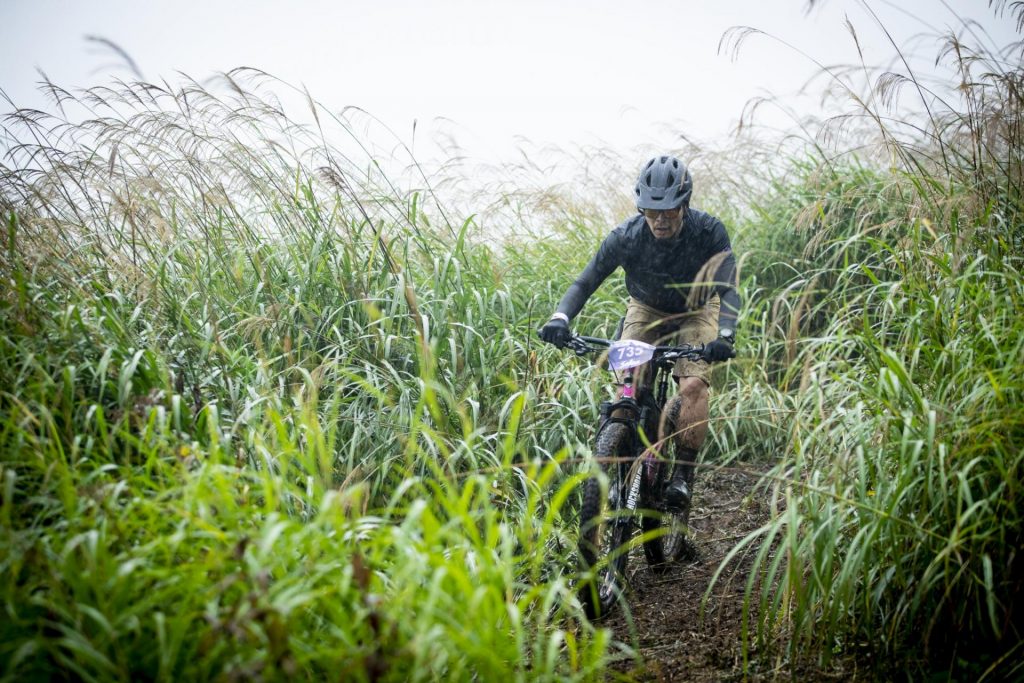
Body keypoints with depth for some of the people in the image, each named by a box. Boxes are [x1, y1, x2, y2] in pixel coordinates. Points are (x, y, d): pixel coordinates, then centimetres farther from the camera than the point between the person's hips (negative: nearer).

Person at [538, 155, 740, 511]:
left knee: (693, 386, -22)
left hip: (696, 313, -1)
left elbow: (728, 290, -34)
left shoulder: (709, 232, -29)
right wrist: (560, 318, -42)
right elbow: (586, 281, -23)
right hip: (647, 310, 2)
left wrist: (725, 335, -52)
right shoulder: (626, 236, -26)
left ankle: (683, 475, -11)